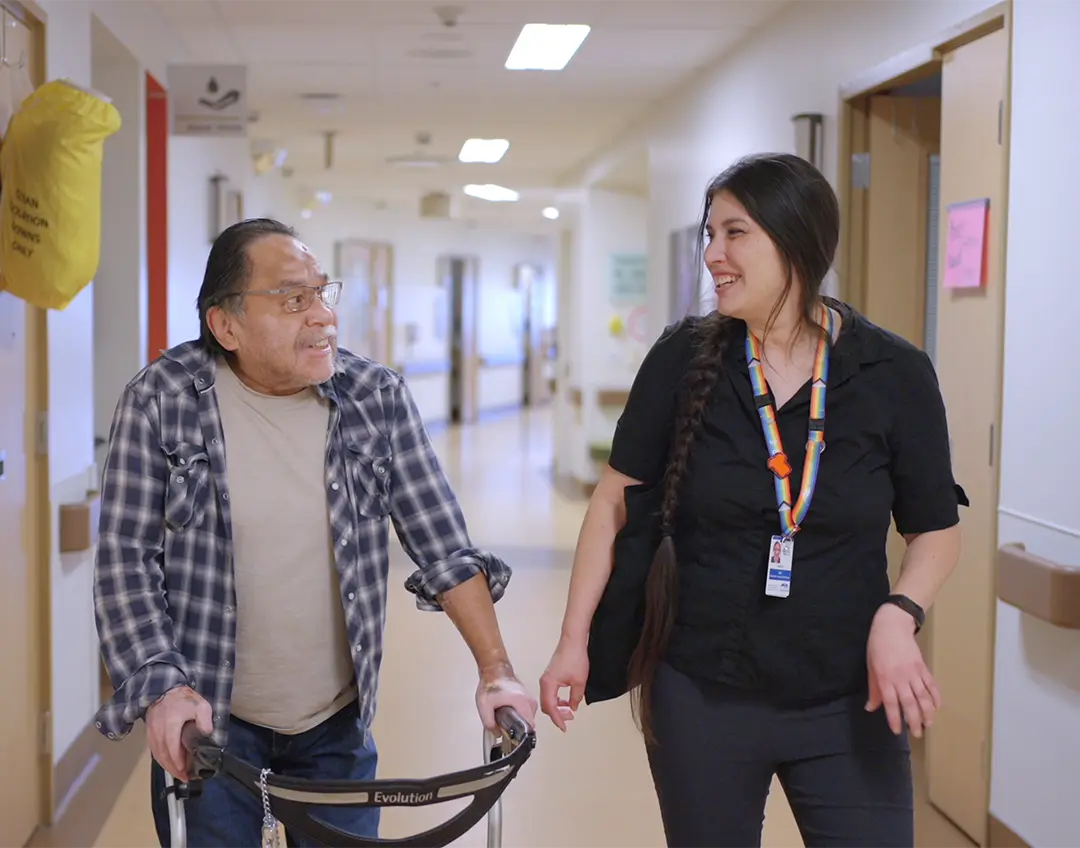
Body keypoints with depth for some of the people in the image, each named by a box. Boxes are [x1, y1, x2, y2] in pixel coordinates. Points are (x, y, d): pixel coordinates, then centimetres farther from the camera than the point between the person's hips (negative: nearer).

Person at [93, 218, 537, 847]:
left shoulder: (380, 399, -6)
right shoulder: (162, 400, -10)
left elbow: (444, 547, -3)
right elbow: (125, 560, -9)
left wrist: (496, 669, -9)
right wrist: (164, 687, -19)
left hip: (339, 727, 2)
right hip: (206, 725, -2)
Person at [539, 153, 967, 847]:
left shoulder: (894, 375, -6)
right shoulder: (685, 359, -5)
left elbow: (937, 529, 3)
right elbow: (617, 500, 1)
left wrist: (899, 613, -15)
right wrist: (574, 641, -4)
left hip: (848, 704, 0)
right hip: (700, 697, 1)